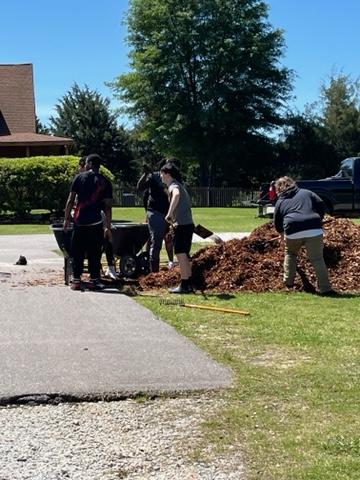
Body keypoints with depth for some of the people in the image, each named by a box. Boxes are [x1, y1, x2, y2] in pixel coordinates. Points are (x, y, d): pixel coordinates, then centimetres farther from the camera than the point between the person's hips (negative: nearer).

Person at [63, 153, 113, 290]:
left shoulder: (80, 177, 2)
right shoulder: (105, 182, 5)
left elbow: (70, 200, 0)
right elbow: (107, 207, 2)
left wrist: (66, 219, 7)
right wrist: (108, 227, 4)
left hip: (80, 221, -1)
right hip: (96, 223, 1)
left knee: (77, 252, 7)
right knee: (94, 253, 7)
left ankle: (76, 280, 6)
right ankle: (94, 280, 6)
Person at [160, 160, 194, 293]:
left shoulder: (173, 185, -11)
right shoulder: (178, 185, 20)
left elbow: (176, 194, -35)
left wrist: (169, 213, -35)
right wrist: (174, 218, 27)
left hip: (182, 225, -10)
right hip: (187, 224, 10)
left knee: (181, 255, -6)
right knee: (184, 255, 13)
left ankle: (184, 285, -3)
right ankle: (188, 284, 17)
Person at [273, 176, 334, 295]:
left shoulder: (280, 202, 21)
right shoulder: (307, 193, 22)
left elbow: (277, 225, 24)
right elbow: (321, 205, 12)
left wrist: (284, 231, 43)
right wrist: (318, 221, 25)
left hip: (293, 232, 0)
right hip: (314, 229, 0)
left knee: (290, 254, 28)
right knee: (317, 259, 5)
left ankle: (288, 282, 29)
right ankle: (325, 288, -1)